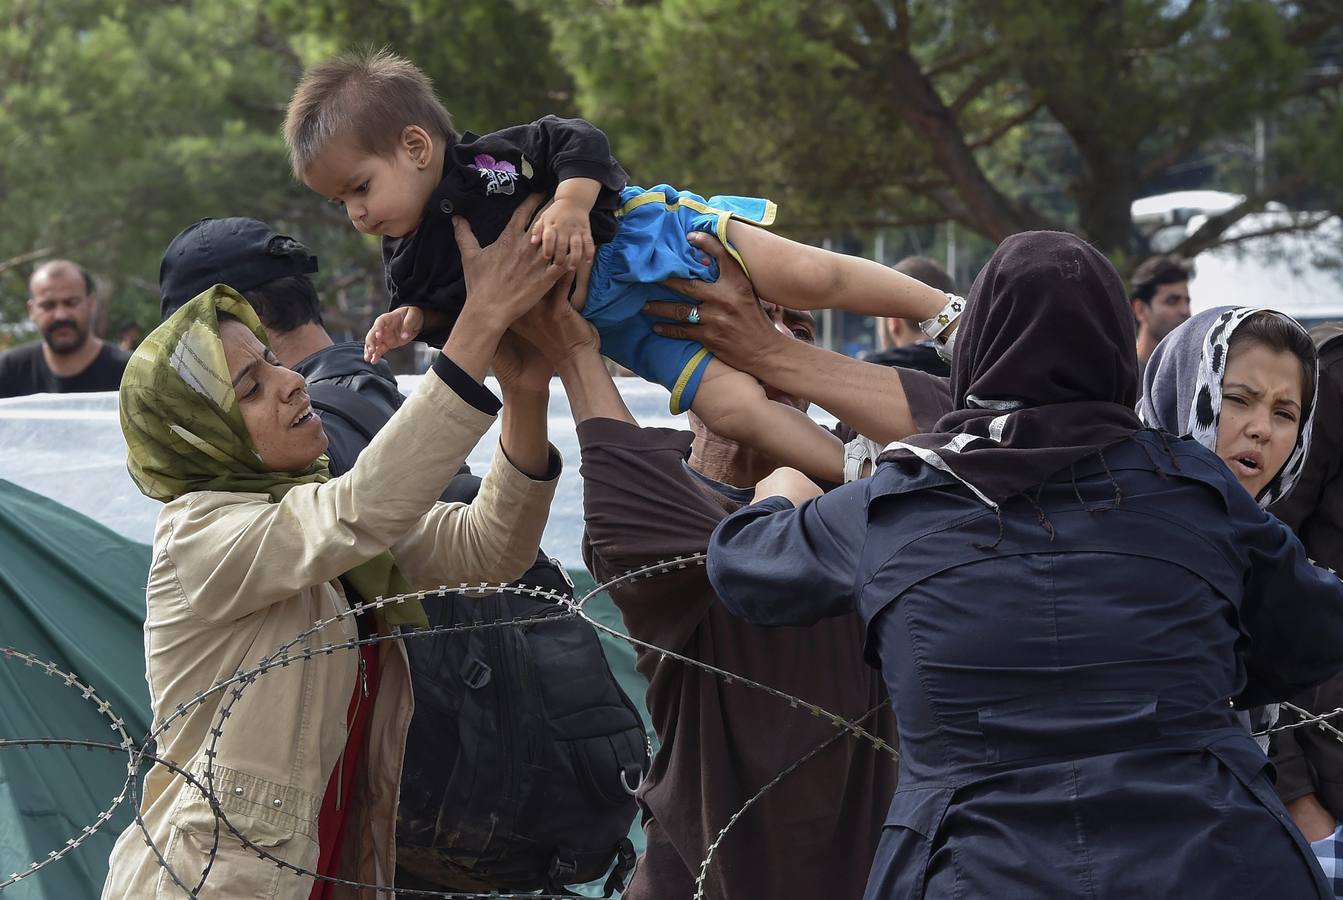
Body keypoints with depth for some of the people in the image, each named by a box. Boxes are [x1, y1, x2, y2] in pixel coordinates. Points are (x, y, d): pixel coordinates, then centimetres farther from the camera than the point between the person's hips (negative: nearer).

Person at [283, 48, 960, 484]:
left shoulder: (489, 164, -20)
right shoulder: (409, 259, 0)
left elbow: (577, 143, -21)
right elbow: (448, 313, 17)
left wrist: (570, 206, -37)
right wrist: (414, 320, -4)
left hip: (642, 238, -5)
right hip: (618, 325, 5)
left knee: (808, 277, -15)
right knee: (731, 408, -12)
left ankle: (950, 312, 3)